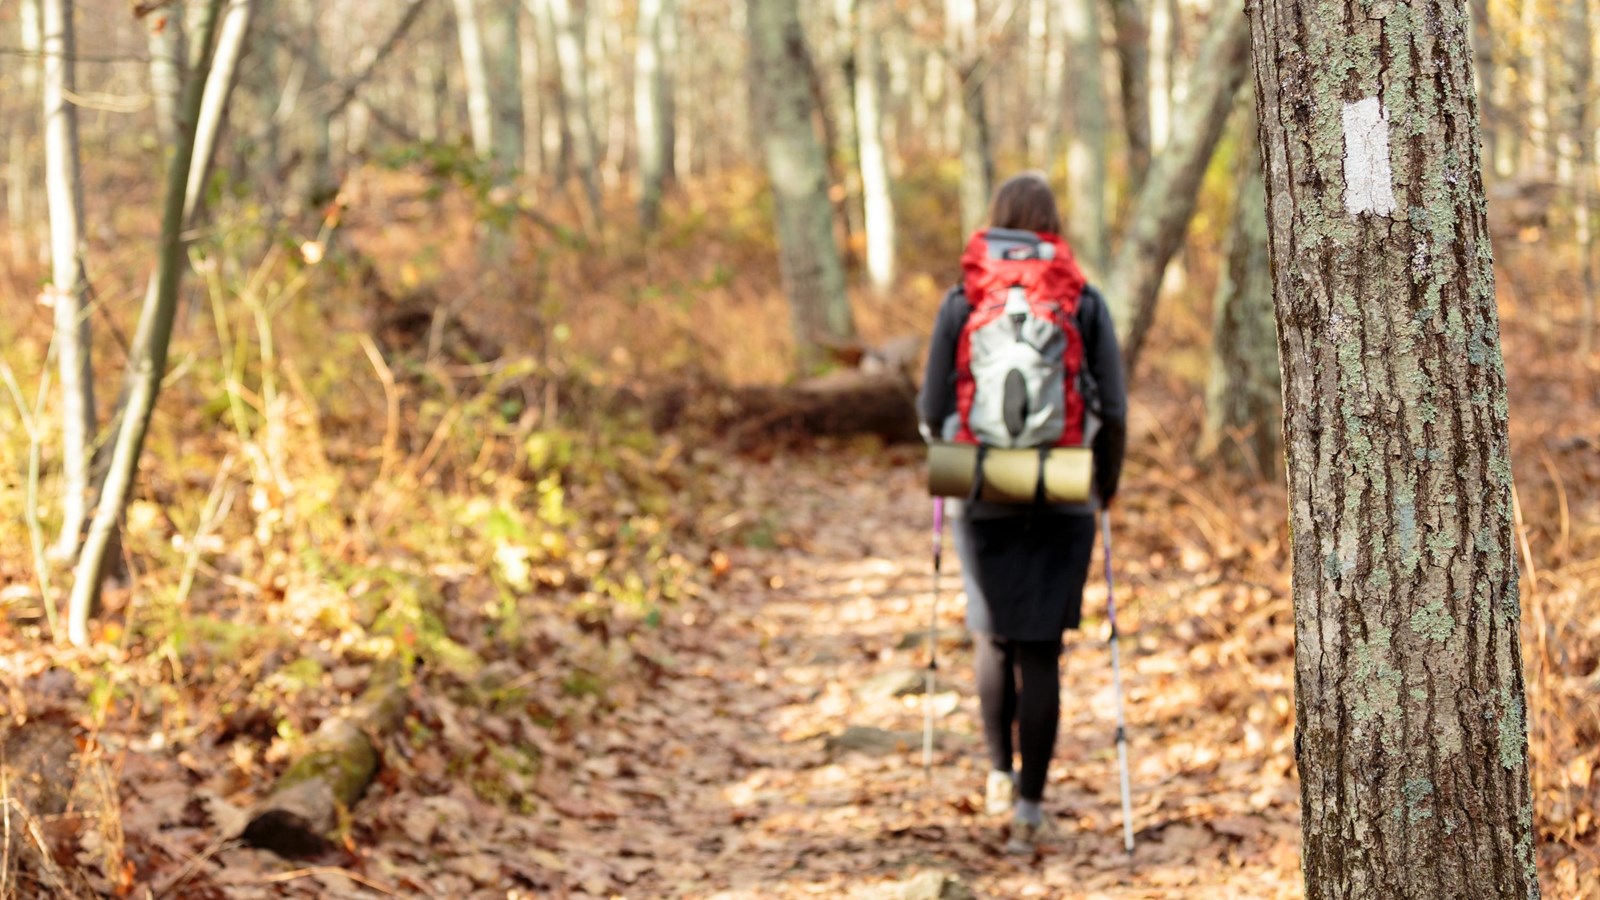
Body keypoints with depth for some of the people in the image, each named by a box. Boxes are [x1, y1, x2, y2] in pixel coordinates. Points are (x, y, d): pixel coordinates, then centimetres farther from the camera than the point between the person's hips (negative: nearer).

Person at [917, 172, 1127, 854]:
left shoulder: (961, 303, -2)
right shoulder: (1086, 304, -2)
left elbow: (932, 411, 0)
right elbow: (1113, 412, -4)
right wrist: (1106, 485, 13)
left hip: (982, 497, 1)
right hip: (1062, 499, -1)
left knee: (993, 635, 21)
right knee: (1040, 650, 4)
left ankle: (1000, 774, 20)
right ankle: (1029, 806, 2)